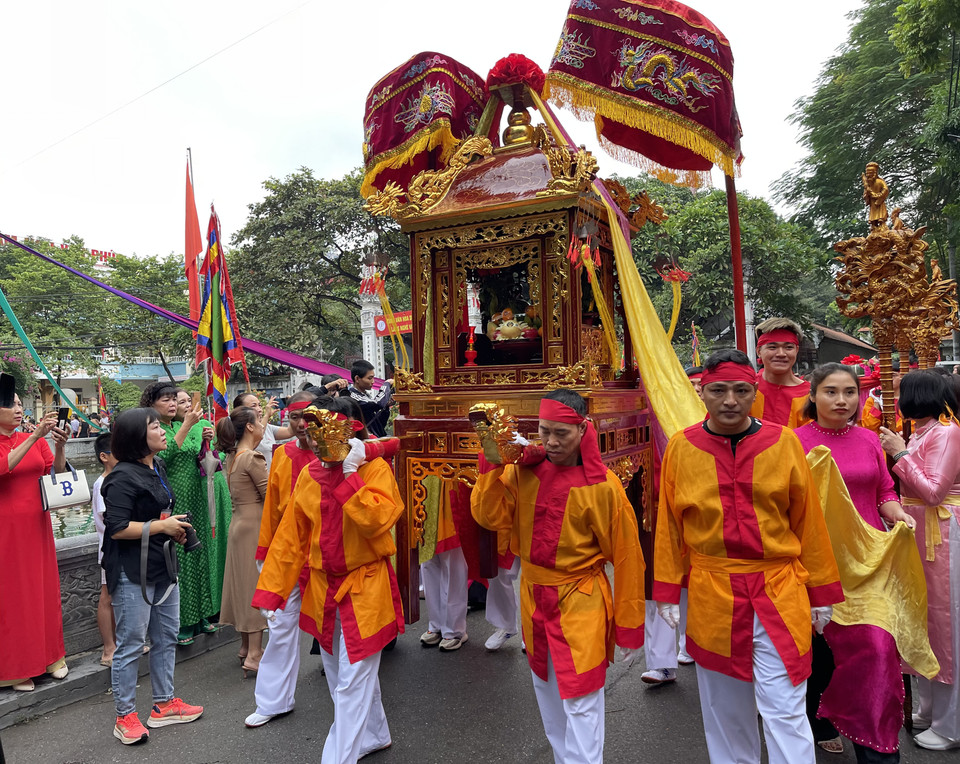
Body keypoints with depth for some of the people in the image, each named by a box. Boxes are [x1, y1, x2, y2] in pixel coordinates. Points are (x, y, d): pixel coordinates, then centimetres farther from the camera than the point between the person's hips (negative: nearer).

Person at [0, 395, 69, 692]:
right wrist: (35, 437, -28)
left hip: (37, 523, 4)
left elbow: (56, 472, 2)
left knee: (44, 589, 10)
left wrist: (59, 446, -14)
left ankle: (49, 656, 23)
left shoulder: (34, 439, 8)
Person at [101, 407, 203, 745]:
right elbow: (117, 528, -22)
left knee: (167, 637, 16)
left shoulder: (157, 468, 11)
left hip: (163, 565, 9)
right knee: (131, 644, 3)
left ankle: (164, 704, 30)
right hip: (133, 572, -9)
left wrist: (175, 528, 8)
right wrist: (162, 526, -17)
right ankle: (125, 717, 18)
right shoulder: (122, 477, -17)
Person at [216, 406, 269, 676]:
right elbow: (270, 495, -16)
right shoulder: (253, 458, -17)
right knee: (258, 585, -3)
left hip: (239, 524, 9)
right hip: (256, 525, -9)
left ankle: (246, 647, 26)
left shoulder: (233, 456, 10)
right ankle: (254, 655, 0)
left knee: (244, 583, 15)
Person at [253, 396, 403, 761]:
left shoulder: (375, 469, -13)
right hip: (322, 589, 6)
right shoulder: (308, 476, 2)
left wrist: (351, 475, -26)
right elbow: (290, 538, 5)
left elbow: (378, 519, -29)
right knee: (338, 675, 20)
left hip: (365, 588, -6)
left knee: (352, 682, -2)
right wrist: (271, 592, 3)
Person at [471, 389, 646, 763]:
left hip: (580, 605, -5)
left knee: (581, 704, -1)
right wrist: (492, 464, -21)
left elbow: (625, 559, -10)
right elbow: (490, 517, -10)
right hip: (534, 599, 5)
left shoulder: (602, 485, -16)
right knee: (547, 694, 21)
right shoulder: (524, 468, -5)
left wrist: (630, 630, -7)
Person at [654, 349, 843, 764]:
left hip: (779, 592, -1)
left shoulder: (784, 442, -4)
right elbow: (669, 526, 3)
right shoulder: (681, 448, -3)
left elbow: (808, 521, 2)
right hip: (711, 596, 1)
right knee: (724, 709, 16)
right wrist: (666, 591, 3)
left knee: (784, 711, 2)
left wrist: (822, 590, 6)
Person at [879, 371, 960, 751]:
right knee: (921, 619, 16)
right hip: (916, 534, 9)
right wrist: (896, 454, 4)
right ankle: (929, 708, 33)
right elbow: (913, 488, 9)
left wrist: (900, 454, -17)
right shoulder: (920, 433, 9)